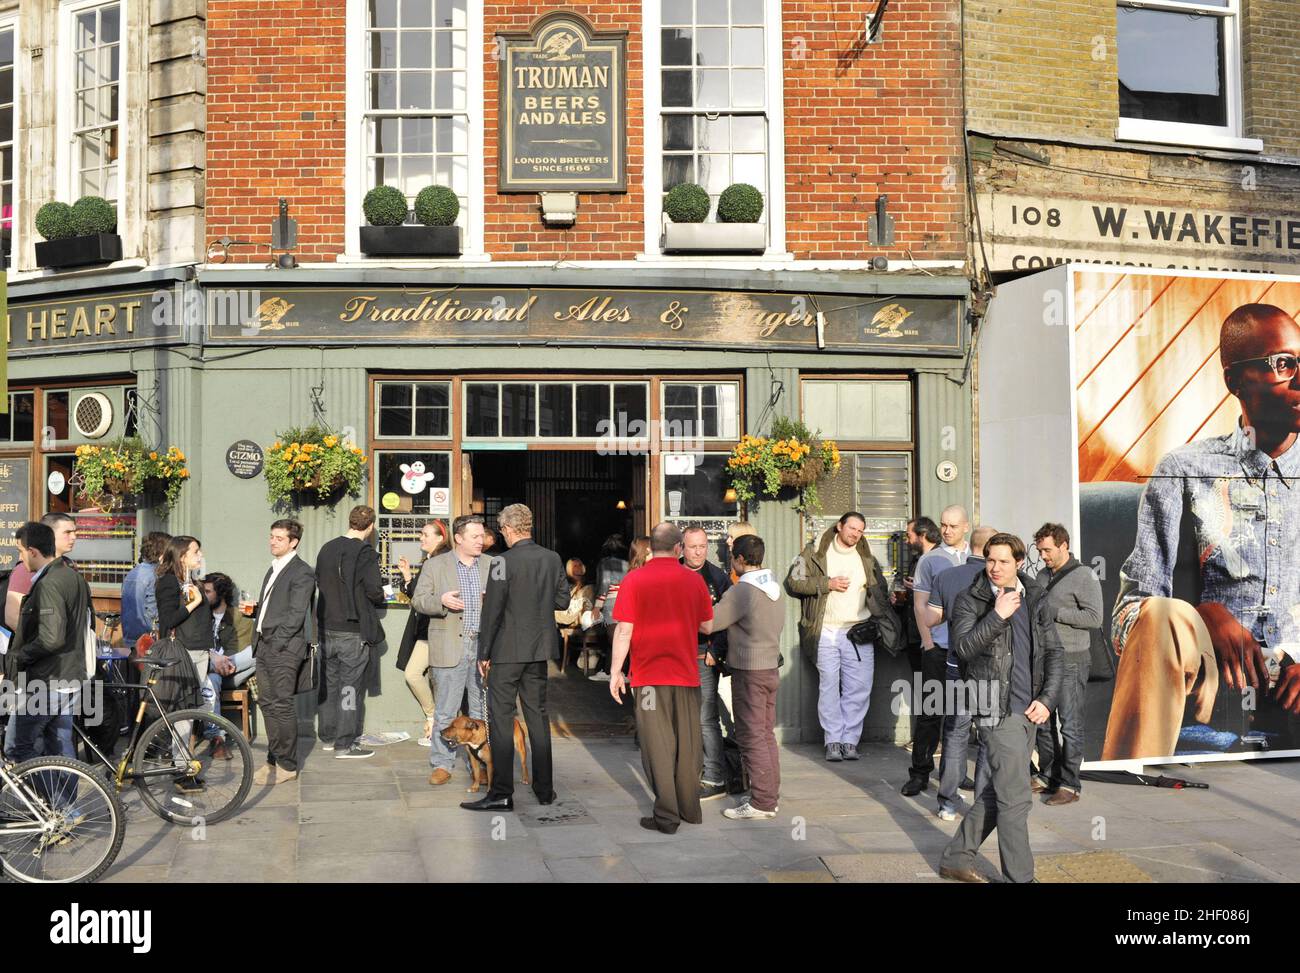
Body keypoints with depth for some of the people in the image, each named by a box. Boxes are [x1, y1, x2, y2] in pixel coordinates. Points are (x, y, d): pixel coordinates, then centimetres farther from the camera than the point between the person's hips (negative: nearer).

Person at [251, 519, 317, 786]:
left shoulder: (302, 573, -9)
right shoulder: (273, 569, 20)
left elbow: (296, 614, -15)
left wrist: (277, 643, -17)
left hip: (284, 649, -9)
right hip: (264, 645, 9)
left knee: (282, 706, -6)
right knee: (267, 703, 12)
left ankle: (287, 766, 1)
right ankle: (273, 759, 20)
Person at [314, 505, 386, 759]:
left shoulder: (327, 548, 5)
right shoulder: (365, 552, -14)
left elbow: (319, 582, 13)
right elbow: (374, 591, -16)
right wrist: (380, 598, 5)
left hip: (327, 628, 6)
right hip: (353, 630, -6)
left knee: (330, 682, 16)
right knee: (351, 686, 0)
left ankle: (328, 737, 24)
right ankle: (345, 744, 3)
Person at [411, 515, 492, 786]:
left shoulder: (491, 565, 9)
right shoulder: (435, 565, 2)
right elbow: (418, 601, 1)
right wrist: (441, 601, -18)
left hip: (484, 646, 3)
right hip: (450, 648, -2)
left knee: (483, 709, 9)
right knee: (445, 710, 0)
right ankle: (442, 764, 9)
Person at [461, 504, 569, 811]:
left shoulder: (503, 562, -15)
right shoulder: (553, 559, 2)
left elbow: (492, 611, -14)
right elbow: (562, 600, 10)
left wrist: (484, 654, -6)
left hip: (507, 651, -6)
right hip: (539, 651, 6)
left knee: (501, 719, -1)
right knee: (538, 716, 14)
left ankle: (501, 793, -2)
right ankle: (544, 789, 20)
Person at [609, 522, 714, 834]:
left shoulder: (634, 580, -7)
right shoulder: (694, 580, 1)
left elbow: (624, 630, -9)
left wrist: (616, 671, -2)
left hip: (649, 676, -2)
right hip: (687, 674, 3)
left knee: (658, 746, 2)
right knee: (687, 744, 13)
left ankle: (666, 816, 3)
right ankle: (690, 809, 21)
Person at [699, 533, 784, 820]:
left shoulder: (741, 591, -18)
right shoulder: (775, 587, 10)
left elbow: (707, 624, -18)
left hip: (749, 671, -9)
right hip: (771, 667, 9)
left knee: (751, 737, -4)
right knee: (766, 734, 13)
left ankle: (761, 802, -2)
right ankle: (771, 796, 18)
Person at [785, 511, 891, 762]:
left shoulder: (867, 558, 15)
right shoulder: (815, 552, 4)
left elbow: (880, 592, 22)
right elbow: (792, 582, -3)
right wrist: (828, 583, -9)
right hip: (826, 632, -2)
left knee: (859, 688, -3)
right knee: (829, 687, -2)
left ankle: (849, 740, 6)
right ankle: (833, 741, 5)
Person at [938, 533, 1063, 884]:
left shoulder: (1035, 599, 9)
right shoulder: (970, 600, -5)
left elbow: (1053, 651, 10)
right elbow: (964, 647, -19)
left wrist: (1047, 699, 1)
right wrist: (997, 615, -27)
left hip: (1027, 709, 7)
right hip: (998, 709, -7)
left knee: (999, 790, 14)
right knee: (1015, 797, -6)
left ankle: (956, 858, 27)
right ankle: (1020, 876, 3)